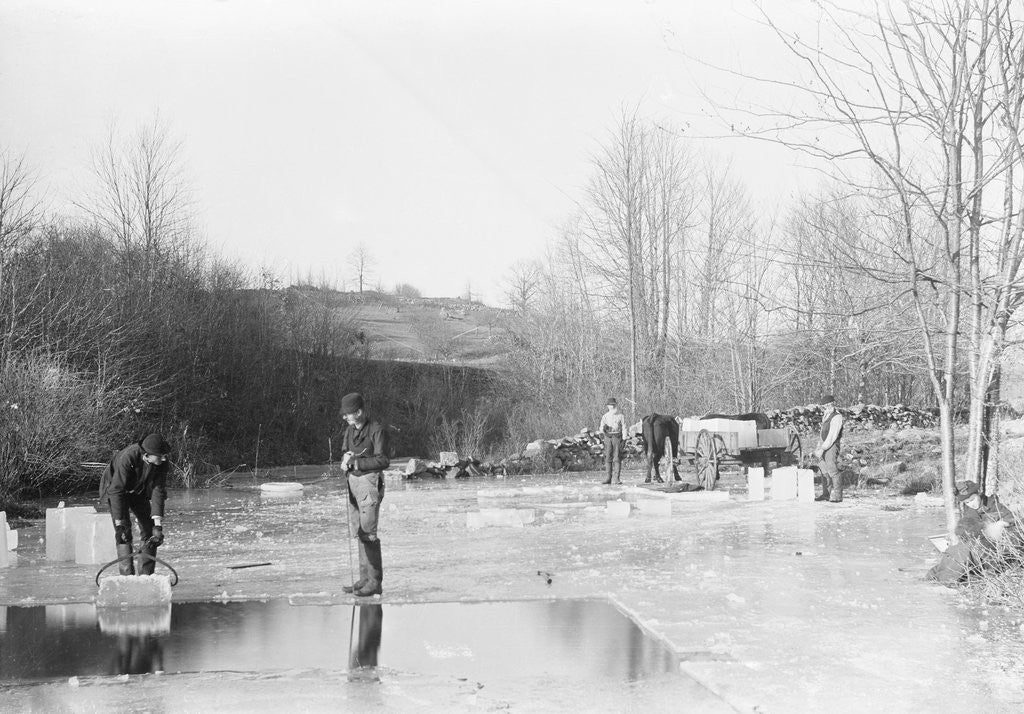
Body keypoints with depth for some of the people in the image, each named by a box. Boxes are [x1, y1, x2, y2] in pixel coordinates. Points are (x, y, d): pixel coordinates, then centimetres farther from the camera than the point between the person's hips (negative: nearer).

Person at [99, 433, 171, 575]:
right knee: (124, 532, -17)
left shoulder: (162, 463, -25)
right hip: (115, 488, -5)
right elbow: (117, 491, -36)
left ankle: (146, 575, 4)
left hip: (139, 492, 5)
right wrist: (119, 524, -38)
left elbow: (158, 491, -24)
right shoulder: (127, 458, -39)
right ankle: (127, 575, -16)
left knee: (150, 530, -2)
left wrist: (158, 524, -30)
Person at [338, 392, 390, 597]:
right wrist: (346, 459, -5)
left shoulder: (376, 430, -11)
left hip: (370, 482, -8)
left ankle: (375, 582, -4)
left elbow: (382, 461, -16)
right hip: (353, 481, 8)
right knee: (358, 533, 10)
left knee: (368, 532, -9)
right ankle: (365, 578, 17)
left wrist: (355, 462, -17)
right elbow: (345, 454, 19)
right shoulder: (350, 431, 13)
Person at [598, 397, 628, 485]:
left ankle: (617, 478, -6)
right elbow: (602, 427, 9)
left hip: (617, 437, -2)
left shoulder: (621, 415, 4)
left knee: (617, 458, -6)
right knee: (608, 458, 1)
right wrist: (602, 429, -15)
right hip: (608, 437, 3)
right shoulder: (605, 416, 10)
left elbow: (624, 428, 2)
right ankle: (608, 478, 5)